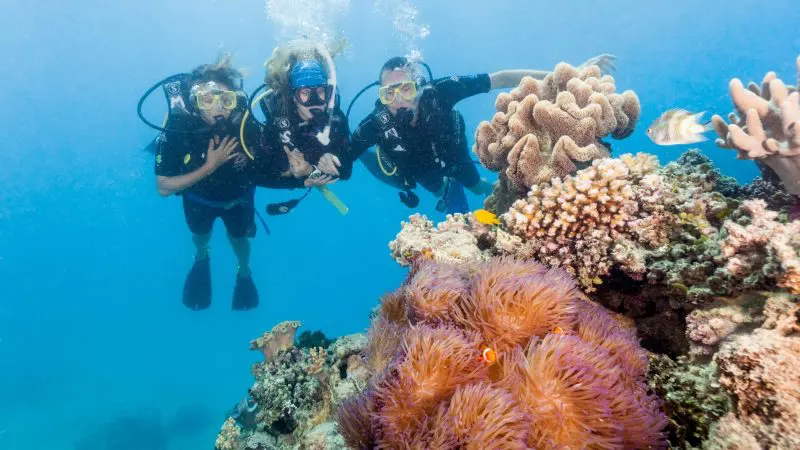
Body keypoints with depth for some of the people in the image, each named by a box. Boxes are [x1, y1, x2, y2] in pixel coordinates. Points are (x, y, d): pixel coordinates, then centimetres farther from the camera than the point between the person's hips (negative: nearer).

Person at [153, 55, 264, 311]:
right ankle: (201, 258, 64)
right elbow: (163, 188, -32)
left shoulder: (247, 126, -35)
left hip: (237, 197, 0)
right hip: (197, 197, 0)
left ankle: (244, 271, 57)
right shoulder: (177, 128, -37)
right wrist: (209, 166, -41)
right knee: (200, 235, 28)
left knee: (238, 237, 24)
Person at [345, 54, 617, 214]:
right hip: (408, 168, 0)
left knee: (478, 187, 21)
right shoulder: (376, 124, -41)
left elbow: (501, 79, -40)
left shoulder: (438, 93, -42)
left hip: (449, 156, 0)